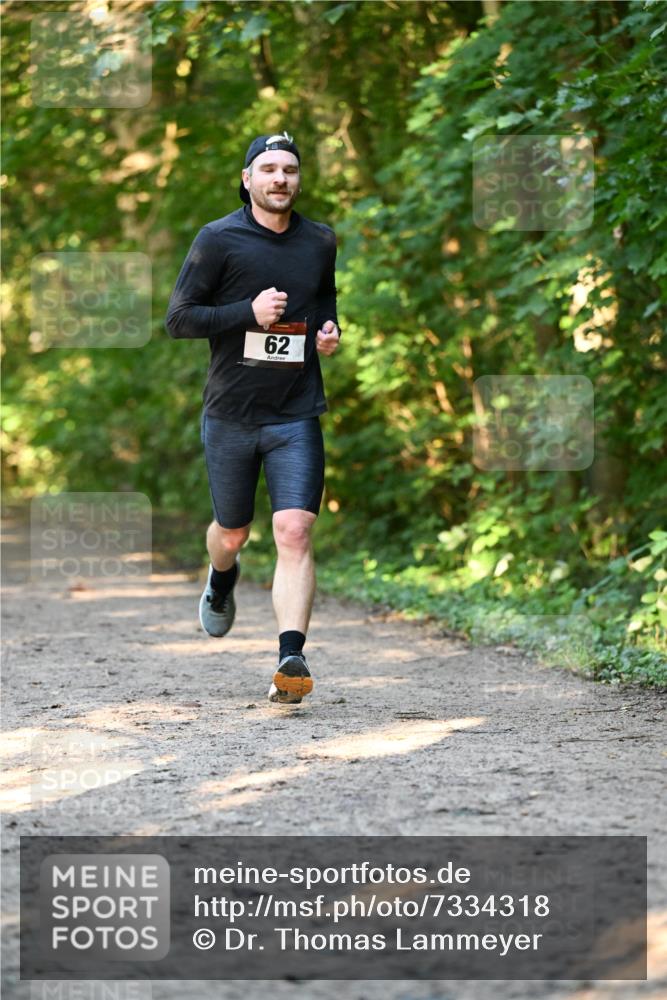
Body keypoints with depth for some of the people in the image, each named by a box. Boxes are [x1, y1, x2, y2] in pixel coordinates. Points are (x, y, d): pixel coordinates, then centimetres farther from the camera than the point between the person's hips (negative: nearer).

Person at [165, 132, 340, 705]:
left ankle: (291, 657, -21)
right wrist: (249, 312, -19)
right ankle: (221, 580, 51)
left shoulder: (321, 242, 7)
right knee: (232, 532, 15)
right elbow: (178, 319, -7)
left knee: (294, 533, -15)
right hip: (230, 415, -1)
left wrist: (331, 330, 4)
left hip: (297, 417, 1)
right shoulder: (218, 240, -5)